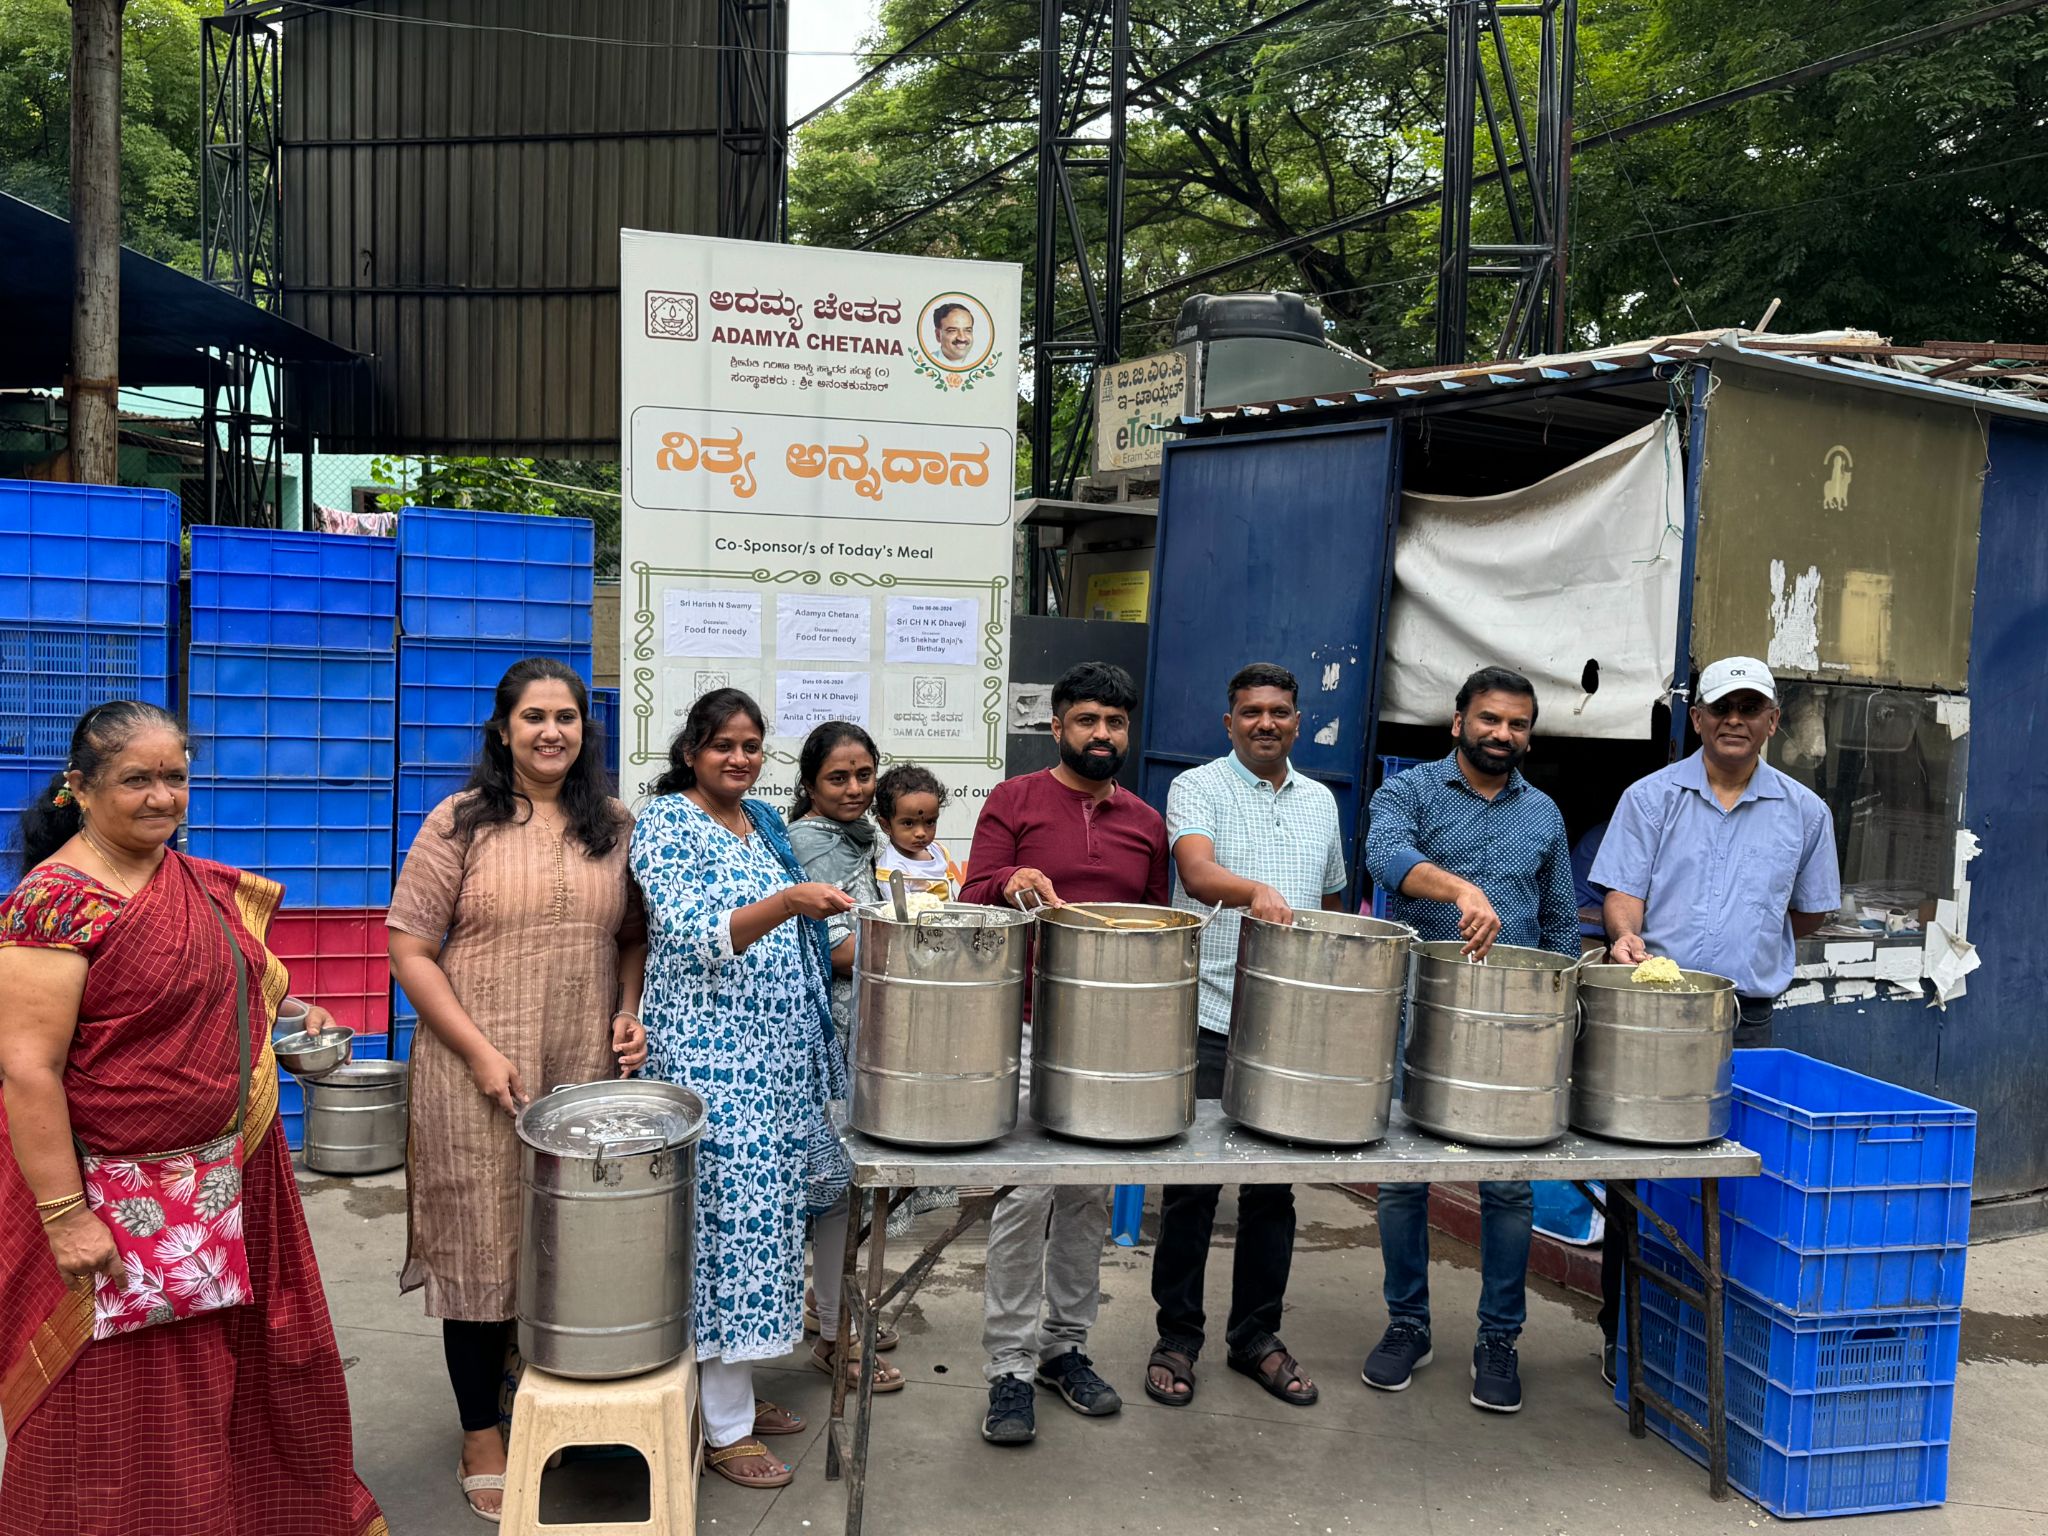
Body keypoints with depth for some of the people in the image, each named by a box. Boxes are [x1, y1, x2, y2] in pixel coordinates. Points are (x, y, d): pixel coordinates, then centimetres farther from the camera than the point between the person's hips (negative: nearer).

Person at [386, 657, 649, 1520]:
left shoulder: (615, 827, 7)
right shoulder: (461, 822, -3)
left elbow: (635, 938, 16)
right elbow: (409, 951, -6)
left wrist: (630, 1014, -2)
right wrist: (481, 1052, -12)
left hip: (586, 1073, 3)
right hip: (478, 1076, -3)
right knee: (483, 1247, 6)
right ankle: (481, 1440, 24)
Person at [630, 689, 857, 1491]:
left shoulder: (762, 822, 13)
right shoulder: (666, 823, -8)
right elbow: (697, 937, -20)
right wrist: (787, 902, -32)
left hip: (777, 1054, 7)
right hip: (709, 1054, -7)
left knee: (761, 1209, 11)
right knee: (727, 1215, -4)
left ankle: (733, 1388, 25)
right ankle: (724, 1428, 7)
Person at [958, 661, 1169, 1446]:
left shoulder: (1146, 823, 13)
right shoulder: (1014, 801, 1)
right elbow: (973, 900, -4)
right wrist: (1012, 881, -26)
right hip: (1030, 1027, -4)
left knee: (1090, 1196, 10)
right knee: (1023, 1196, -5)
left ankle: (1065, 1344, 25)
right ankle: (1009, 1367, 6)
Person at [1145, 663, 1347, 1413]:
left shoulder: (1320, 803, 14)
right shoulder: (1198, 788, -3)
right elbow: (1196, 873, -23)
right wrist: (1254, 891, -43)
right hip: (1208, 1019, -4)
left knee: (1274, 1187, 12)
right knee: (1190, 1186, 3)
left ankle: (1256, 1335, 26)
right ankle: (1177, 1337, 18)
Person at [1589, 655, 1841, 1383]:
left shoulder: (1804, 813, 9)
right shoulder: (1650, 797, 4)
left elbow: (1810, 912, 20)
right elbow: (1622, 890, -4)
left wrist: (1749, 949, 14)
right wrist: (1627, 934, -22)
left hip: (1745, 1019, 1)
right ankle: (1621, 1331, 15)